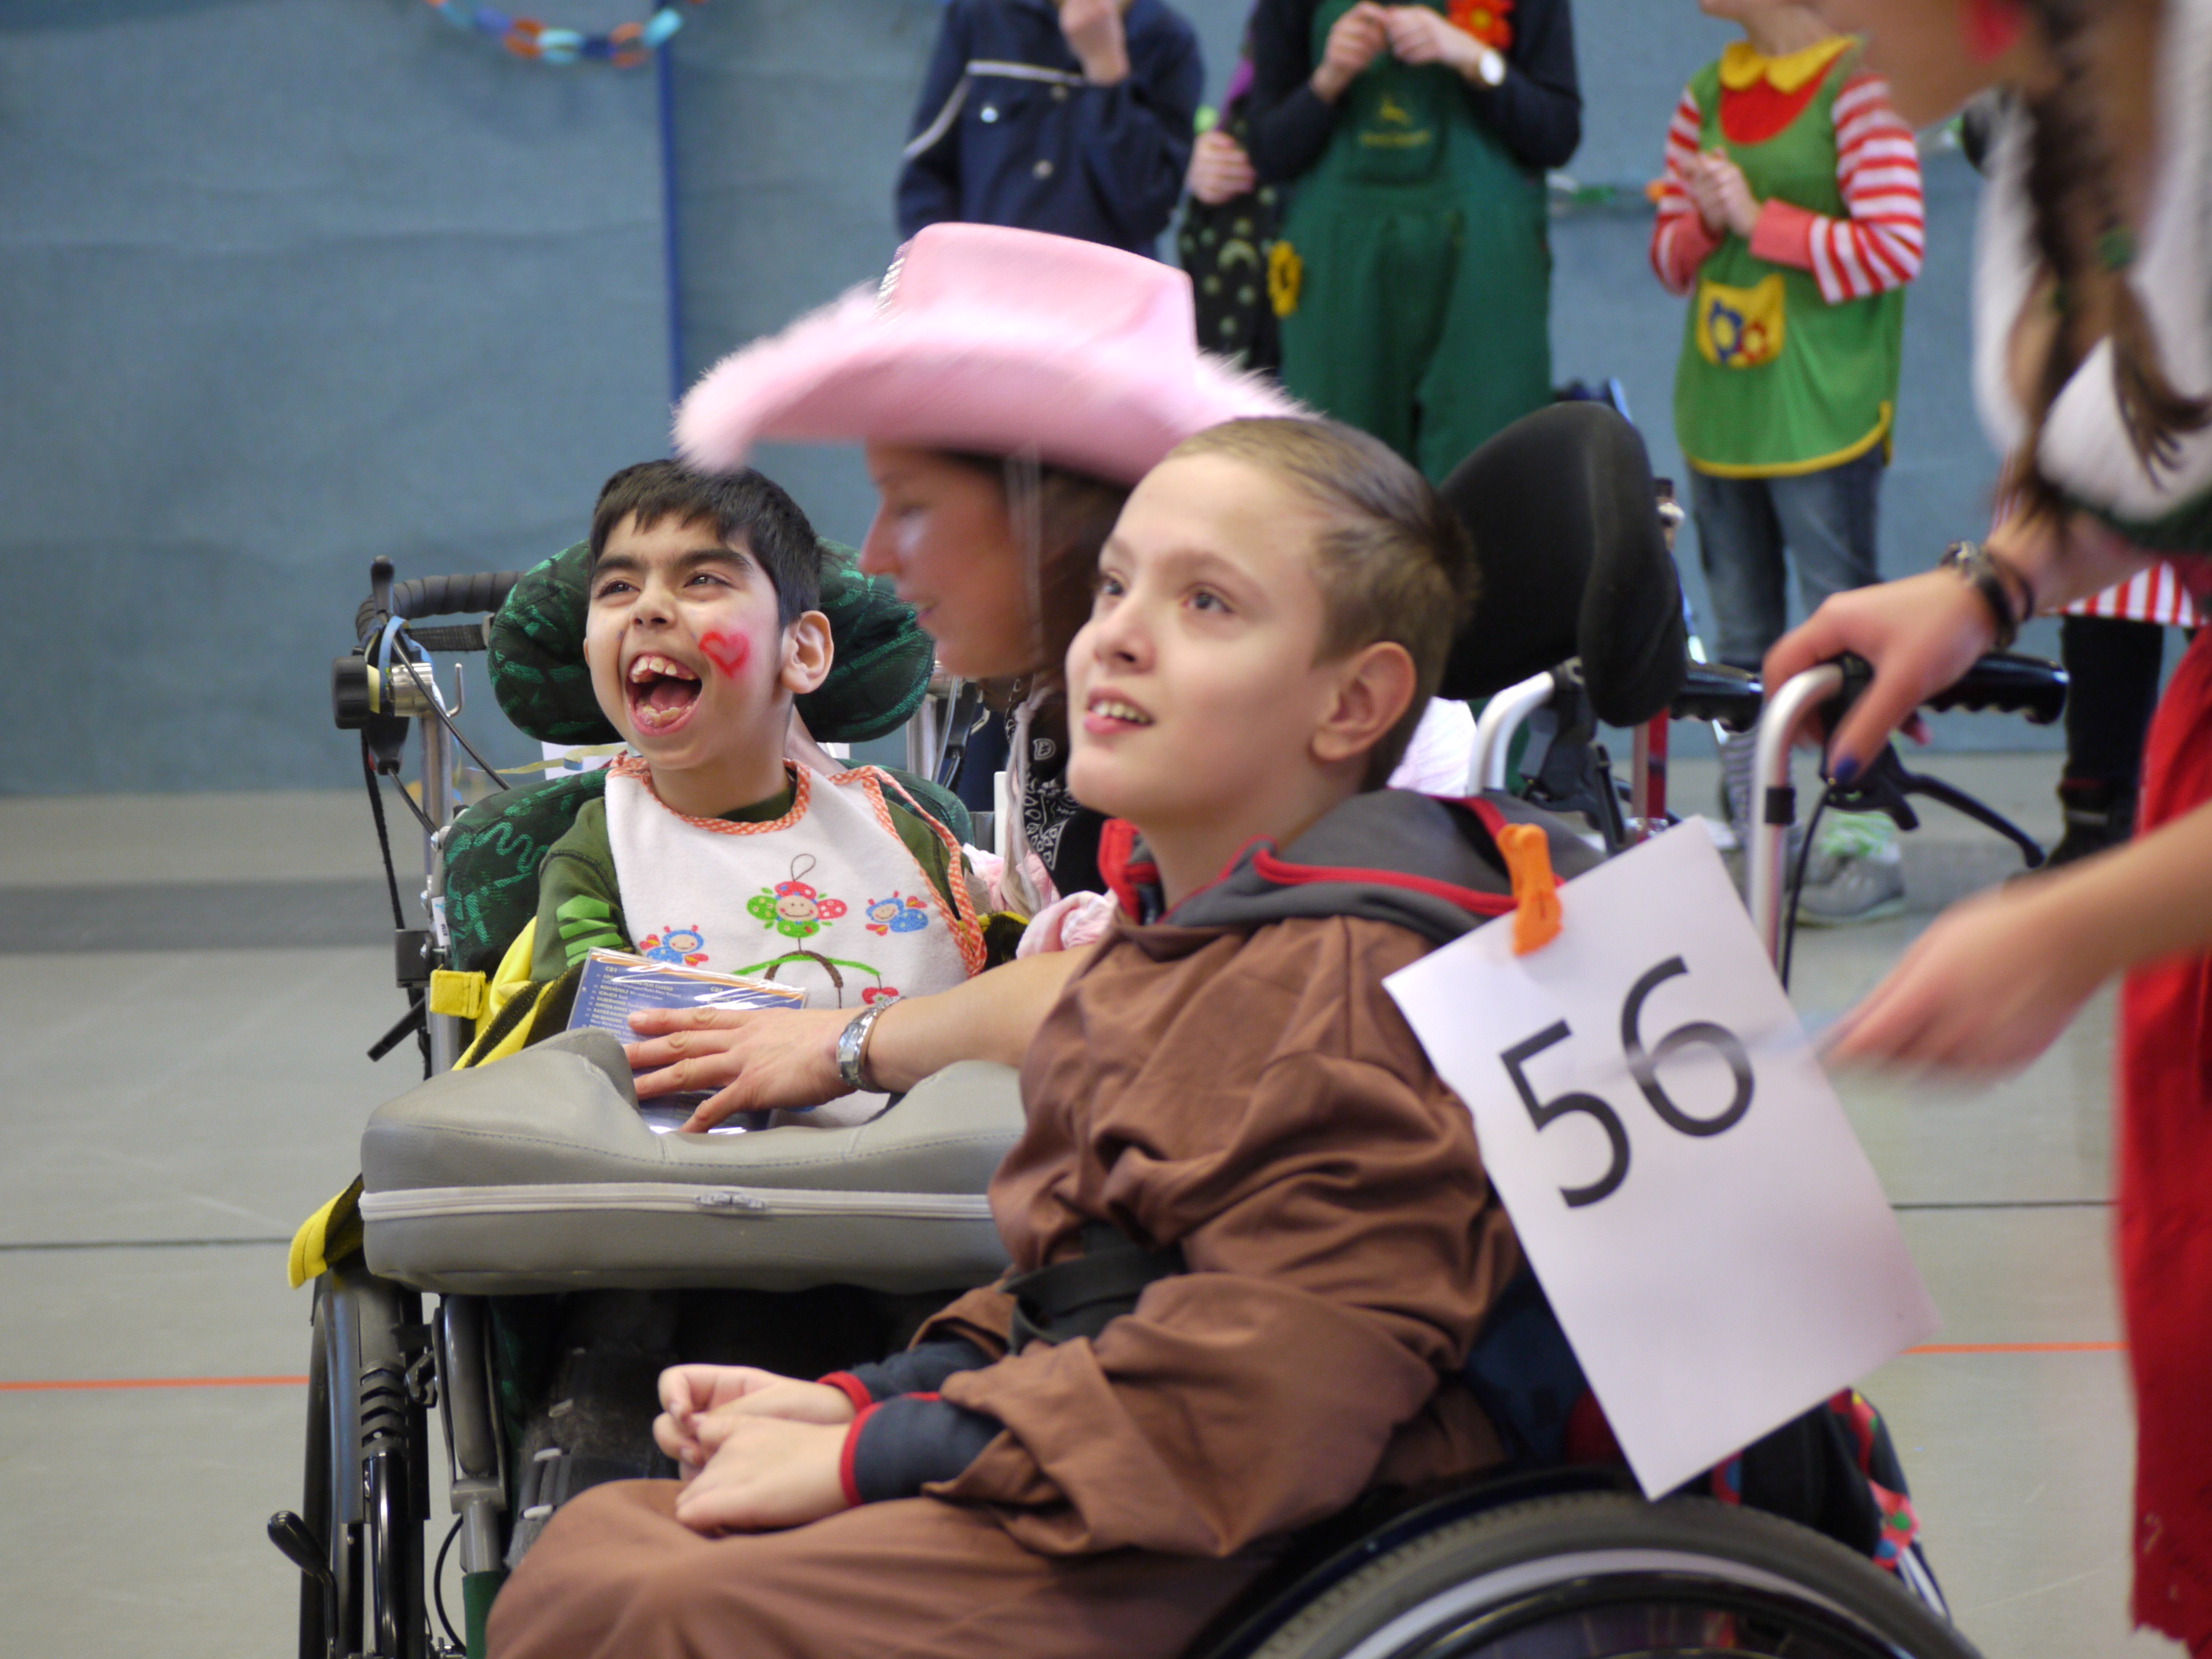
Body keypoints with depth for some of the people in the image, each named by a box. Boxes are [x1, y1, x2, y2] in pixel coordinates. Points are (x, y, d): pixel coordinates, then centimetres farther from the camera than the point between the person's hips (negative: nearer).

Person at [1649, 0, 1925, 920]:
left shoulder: (1858, 84, -10)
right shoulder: (1707, 93, 11)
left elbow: (1896, 247, -17)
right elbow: (1670, 255, 15)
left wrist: (1759, 220, -16)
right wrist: (1703, 219, -7)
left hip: (1822, 417, -7)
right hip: (1720, 414, 7)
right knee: (1740, 642, 11)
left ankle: (1864, 843, 2)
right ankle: (1752, 842, 18)